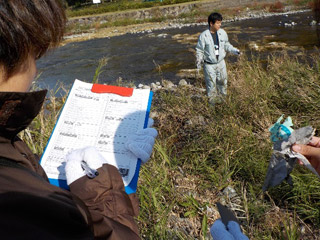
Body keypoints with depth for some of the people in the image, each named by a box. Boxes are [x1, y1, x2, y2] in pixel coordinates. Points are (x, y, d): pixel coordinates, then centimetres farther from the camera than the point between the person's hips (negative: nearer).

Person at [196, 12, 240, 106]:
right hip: (209, 65, -4)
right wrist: (199, 61, -15)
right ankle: (212, 101, 22)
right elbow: (199, 50, -7)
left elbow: (226, 45, 11)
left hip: (221, 62, 4)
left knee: (223, 81, 16)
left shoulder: (222, 33, -3)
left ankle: (222, 98, 37)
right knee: (211, 84, 5)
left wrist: (234, 50, -2)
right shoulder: (204, 36, -16)